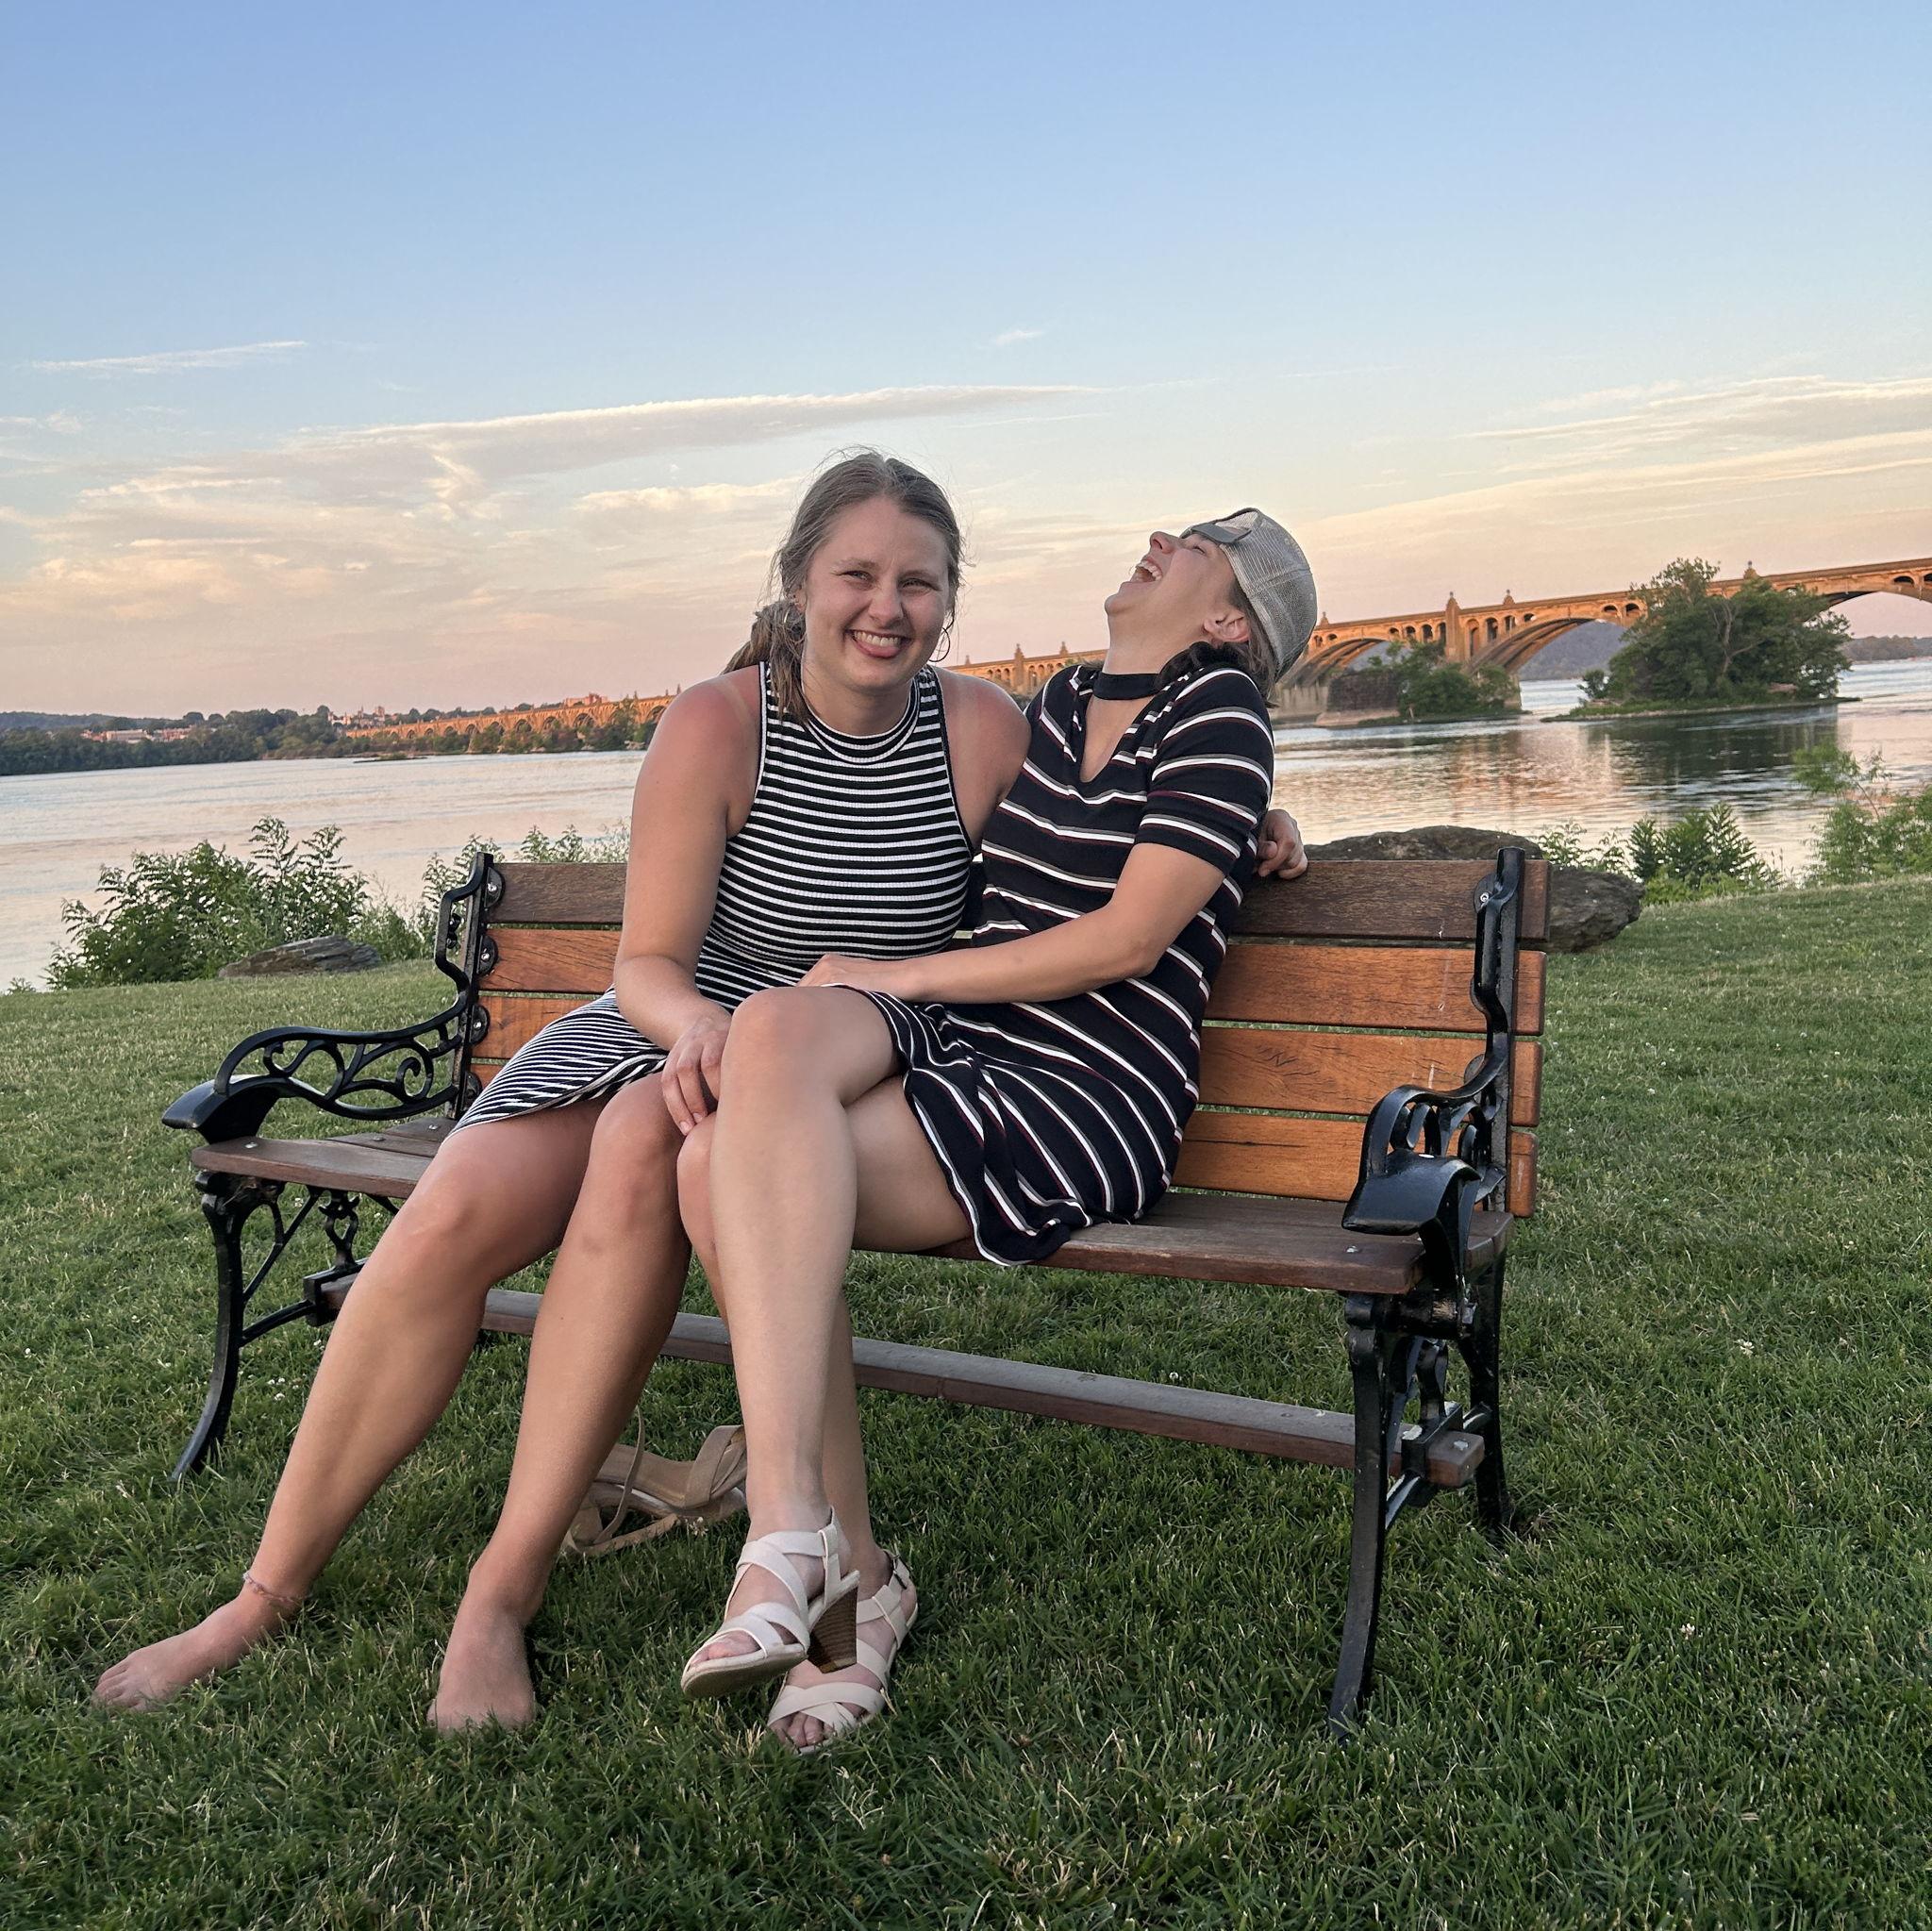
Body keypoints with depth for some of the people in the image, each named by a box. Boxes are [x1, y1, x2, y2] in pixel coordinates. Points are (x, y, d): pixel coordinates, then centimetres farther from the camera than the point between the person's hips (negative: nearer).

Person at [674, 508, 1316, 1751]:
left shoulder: (1220, 714, 0)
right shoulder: (1058, 704, 21)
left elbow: (1128, 938, -11)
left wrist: (902, 980, -9)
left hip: (1086, 1092, -6)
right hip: (942, 1045, 6)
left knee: (732, 1166, -29)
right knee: (779, 1030, -30)